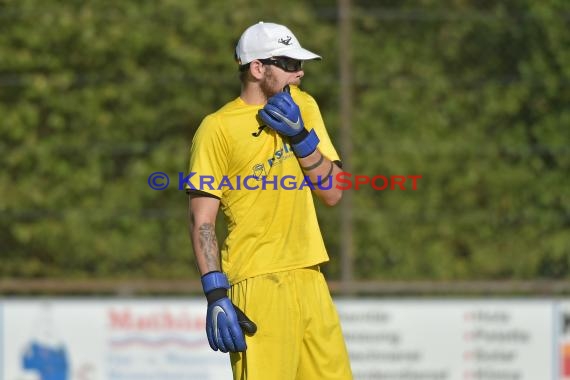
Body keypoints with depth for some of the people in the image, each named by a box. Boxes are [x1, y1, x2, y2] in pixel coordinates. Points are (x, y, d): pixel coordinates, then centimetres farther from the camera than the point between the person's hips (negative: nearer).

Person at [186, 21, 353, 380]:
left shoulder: (303, 107, 14)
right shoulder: (218, 128, -5)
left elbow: (333, 192, 9)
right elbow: (202, 220, -9)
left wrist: (299, 135, -5)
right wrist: (216, 295, -18)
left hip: (309, 278, 6)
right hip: (257, 281, -6)